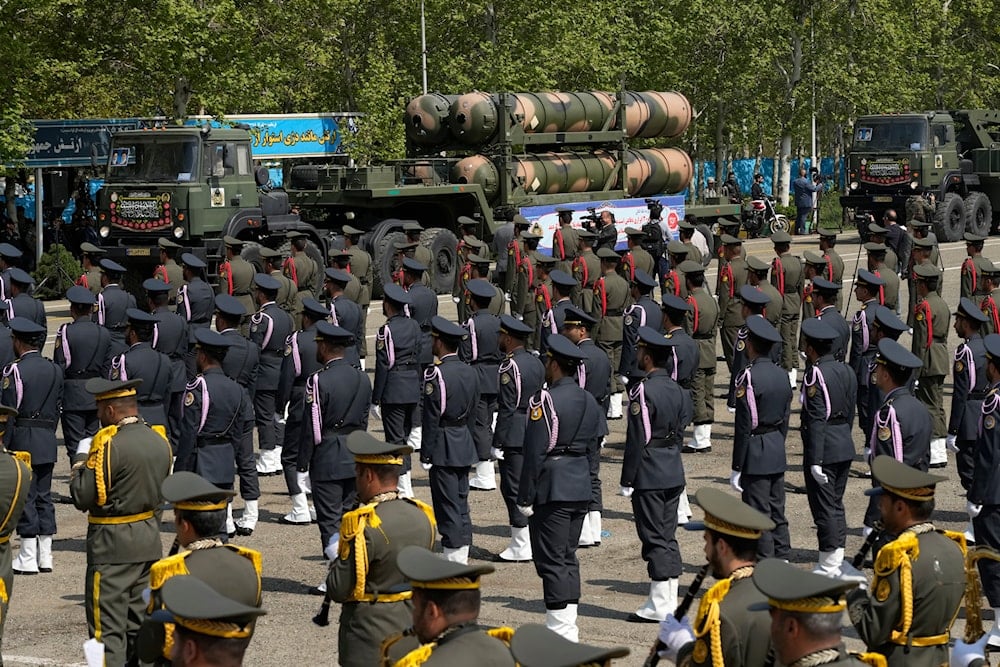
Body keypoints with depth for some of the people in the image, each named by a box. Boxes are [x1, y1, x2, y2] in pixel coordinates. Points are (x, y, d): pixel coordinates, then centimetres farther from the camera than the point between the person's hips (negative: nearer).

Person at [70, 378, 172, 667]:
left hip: (112, 545, -8)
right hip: (150, 543, 8)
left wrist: (81, 458, -3)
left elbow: (83, 496, -17)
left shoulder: (109, 444, -20)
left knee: (108, 626, -2)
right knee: (140, 622, 16)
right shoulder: (159, 441, 5)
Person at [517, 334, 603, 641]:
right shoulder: (589, 401, 10)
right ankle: (568, 625, 17)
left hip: (551, 491, -8)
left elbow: (535, 454, -16)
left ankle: (560, 629, -3)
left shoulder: (544, 401, -14)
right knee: (568, 557, 14)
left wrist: (526, 498, -11)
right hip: (580, 490, 8)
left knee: (551, 560, -3)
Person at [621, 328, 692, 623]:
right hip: (674, 473, 8)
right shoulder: (677, 390, 8)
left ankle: (659, 605, -1)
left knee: (654, 538, -3)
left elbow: (636, 441, -17)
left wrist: (627, 480, -11)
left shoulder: (643, 391, -16)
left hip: (648, 476, -8)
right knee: (667, 537, 12)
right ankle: (670, 601, 16)